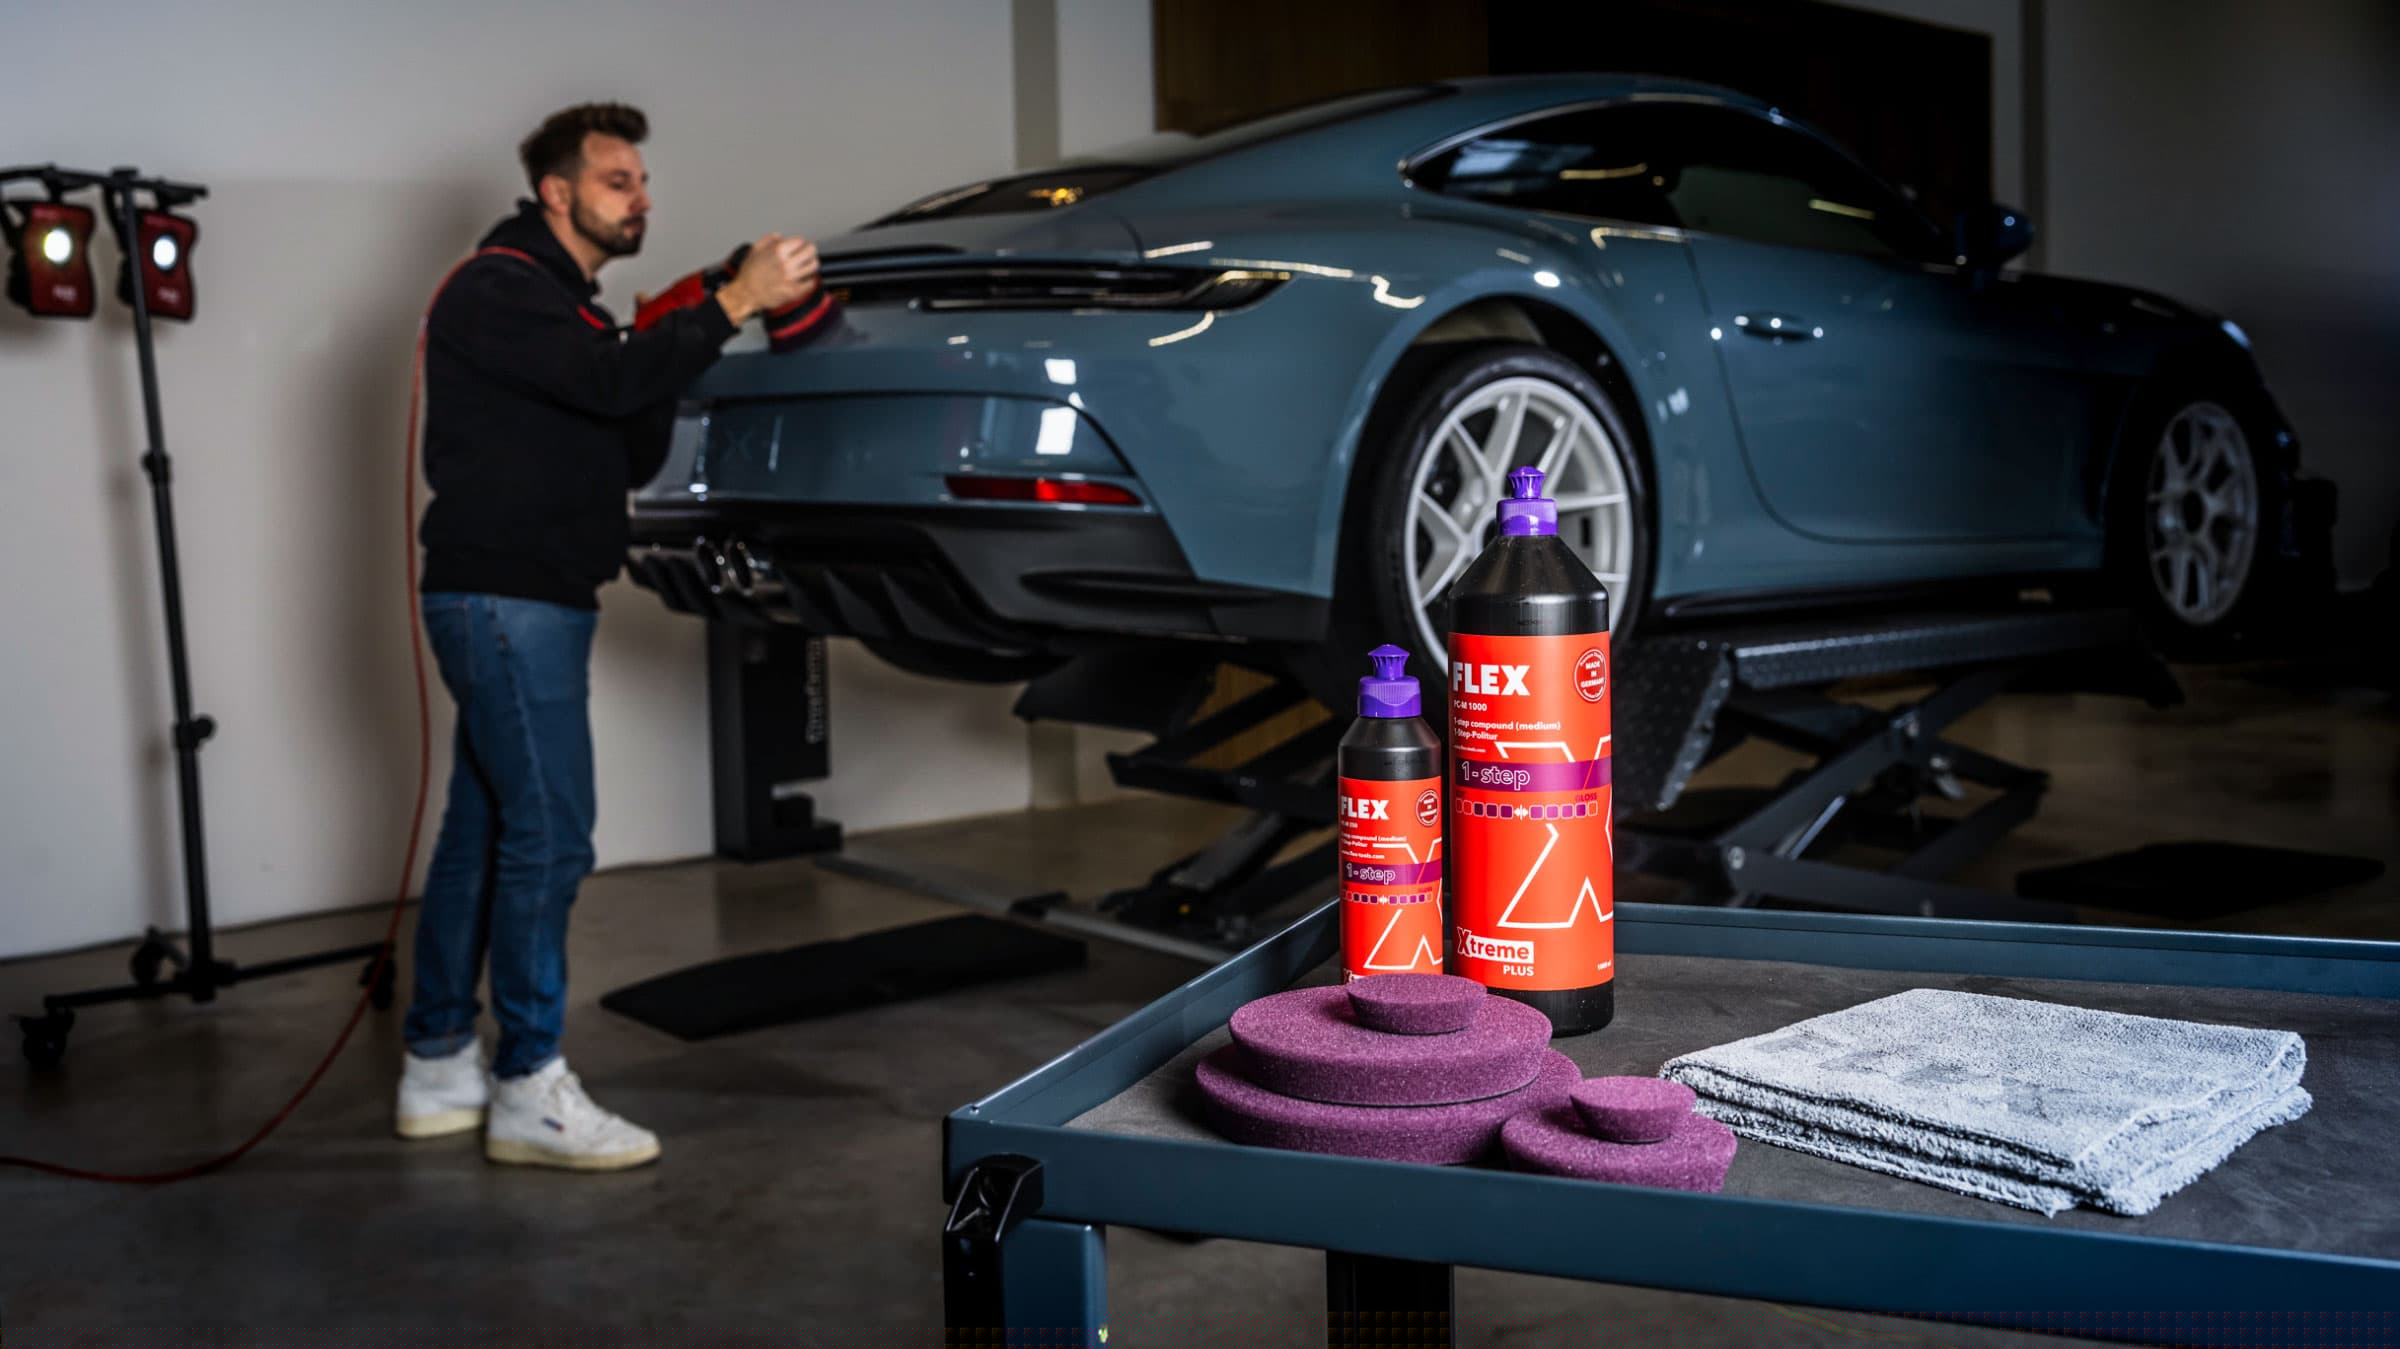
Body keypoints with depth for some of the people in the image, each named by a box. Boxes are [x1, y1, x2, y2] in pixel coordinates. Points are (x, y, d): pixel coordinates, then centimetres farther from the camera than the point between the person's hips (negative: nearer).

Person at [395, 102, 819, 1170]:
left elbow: (634, 456, 14)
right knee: (548, 834, -10)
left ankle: (439, 1065, 21)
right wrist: (736, 302, -26)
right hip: (503, 599, -10)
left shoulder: (564, 306, 21)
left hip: (531, 600, 10)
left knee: (485, 829, 12)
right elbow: (612, 382, -25)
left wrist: (659, 359, -1)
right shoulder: (497, 290, -9)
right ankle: (530, 1092, -3)